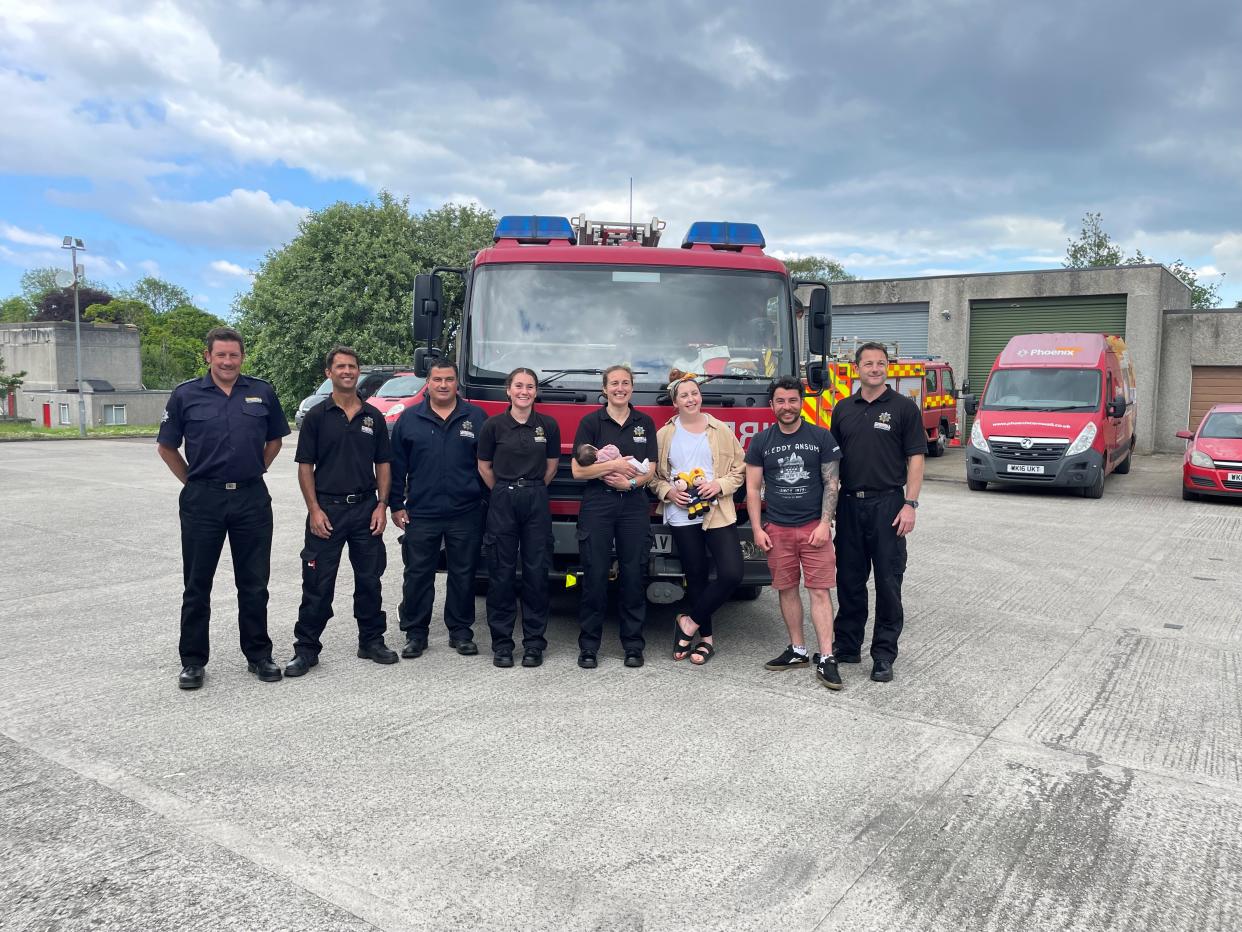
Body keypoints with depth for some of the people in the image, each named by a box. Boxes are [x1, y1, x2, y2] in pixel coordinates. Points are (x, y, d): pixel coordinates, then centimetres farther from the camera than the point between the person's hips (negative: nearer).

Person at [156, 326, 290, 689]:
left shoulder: (262, 393, 4)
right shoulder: (186, 395, 0)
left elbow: (274, 439, 16)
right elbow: (166, 447, 8)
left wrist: (254, 472, 10)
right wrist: (192, 481, 4)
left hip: (252, 499, 1)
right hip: (202, 500, -1)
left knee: (254, 584, 9)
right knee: (197, 585, 7)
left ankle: (259, 655, 21)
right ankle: (193, 661, 18)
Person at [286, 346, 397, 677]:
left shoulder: (373, 416, 8)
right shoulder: (317, 416, 0)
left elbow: (383, 464, 10)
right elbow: (305, 466, -2)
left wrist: (381, 506, -1)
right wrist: (314, 509, -10)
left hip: (366, 509, 3)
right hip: (327, 508, -3)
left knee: (369, 580, 10)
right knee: (317, 584, 1)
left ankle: (372, 641, 23)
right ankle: (306, 648, 10)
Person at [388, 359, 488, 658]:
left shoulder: (476, 417, 5)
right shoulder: (409, 419, 6)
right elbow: (397, 466, 7)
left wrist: (489, 501, 2)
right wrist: (396, 505, 2)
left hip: (466, 513, 0)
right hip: (420, 514, 0)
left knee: (463, 575, 7)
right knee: (417, 575, 5)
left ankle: (461, 631, 19)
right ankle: (415, 633, 16)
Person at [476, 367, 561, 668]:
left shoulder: (548, 425, 3)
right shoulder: (494, 425, 0)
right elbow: (484, 467, 8)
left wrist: (532, 490, 12)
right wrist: (506, 492, 11)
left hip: (537, 502, 1)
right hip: (502, 501, -1)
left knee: (537, 572, 2)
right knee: (501, 572, 2)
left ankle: (534, 641, 12)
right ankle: (501, 642, 12)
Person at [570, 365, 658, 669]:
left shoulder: (645, 423, 10)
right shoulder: (590, 422, 2)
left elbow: (650, 470, 7)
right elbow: (578, 470, -4)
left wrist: (630, 482, -11)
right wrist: (615, 465, -12)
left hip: (635, 505, 2)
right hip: (597, 504, -2)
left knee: (633, 575, 3)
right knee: (595, 575, -1)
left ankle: (633, 644, 13)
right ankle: (589, 646, 8)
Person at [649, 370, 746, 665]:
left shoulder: (721, 430, 6)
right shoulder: (664, 435, 7)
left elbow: (740, 469, 7)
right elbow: (654, 477, 10)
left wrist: (720, 485, -10)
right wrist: (668, 492, -8)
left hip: (718, 514, 0)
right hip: (682, 516, 0)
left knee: (732, 573, -12)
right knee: (696, 577, 7)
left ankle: (690, 622, 5)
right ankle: (706, 636, 21)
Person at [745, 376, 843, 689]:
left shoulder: (822, 437, 2)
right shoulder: (761, 441, 5)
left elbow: (831, 484, 1)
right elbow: (753, 488, 6)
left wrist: (825, 523, -9)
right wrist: (757, 529, -2)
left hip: (814, 527, -2)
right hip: (777, 529, 2)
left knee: (820, 591, -5)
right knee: (787, 590, 7)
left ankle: (826, 658, -3)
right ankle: (798, 650, 19)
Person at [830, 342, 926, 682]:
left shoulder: (904, 408, -1)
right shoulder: (843, 409, 11)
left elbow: (915, 459, -4)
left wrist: (910, 504, -13)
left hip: (887, 504, -4)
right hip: (849, 504, 4)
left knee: (888, 581, 1)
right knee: (849, 578, 11)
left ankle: (884, 654, 10)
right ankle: (847, 644, 23)